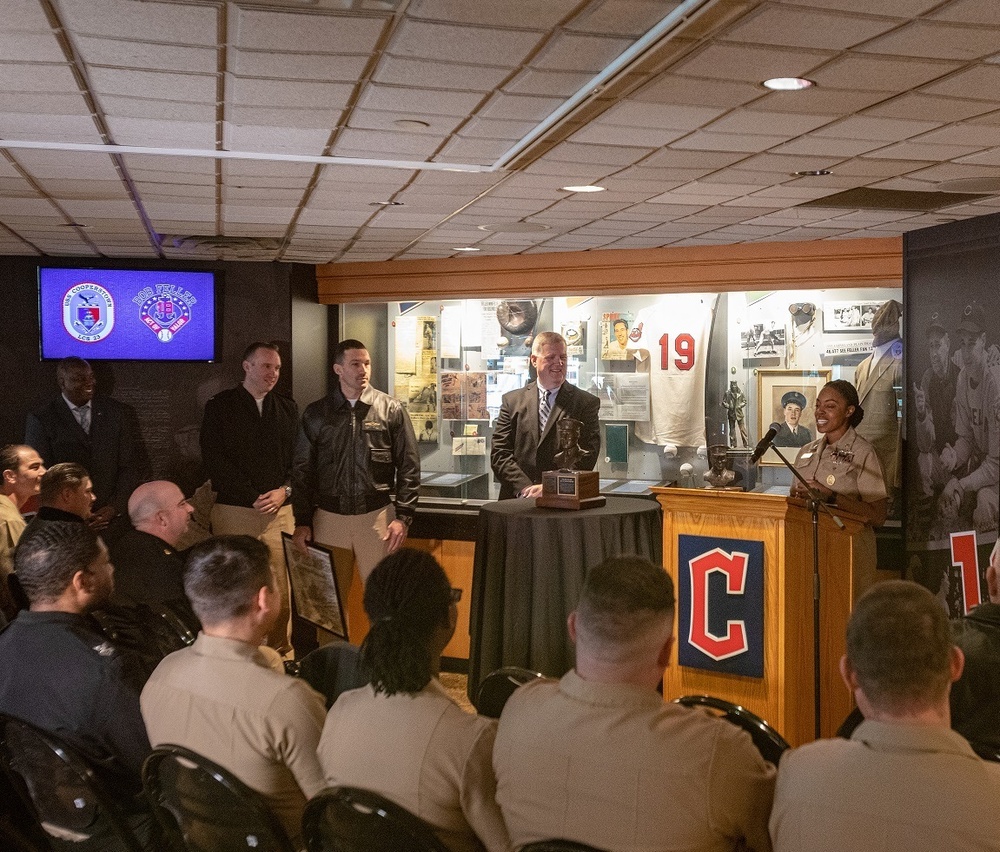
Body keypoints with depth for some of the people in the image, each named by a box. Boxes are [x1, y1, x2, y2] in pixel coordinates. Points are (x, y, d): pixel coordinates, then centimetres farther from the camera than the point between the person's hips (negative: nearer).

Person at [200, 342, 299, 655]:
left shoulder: (288, 408, 15)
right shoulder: (219, 407, 4)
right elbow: (215, 461, -4)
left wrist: (285, 490, -6)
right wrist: (252, 498, -10)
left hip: (279, 510, 3)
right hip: (234, 510, -2)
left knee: (282, 590, -1)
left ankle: (281, 652, 10)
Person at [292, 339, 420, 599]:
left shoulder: (391, 410, 2)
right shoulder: (316, 414, 7)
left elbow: (409, 467, 2)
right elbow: (302, 470, 9)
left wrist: (403, 517, -5)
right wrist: (302, 522, 3)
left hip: (376, 516, -1)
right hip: (328, 517, 2)